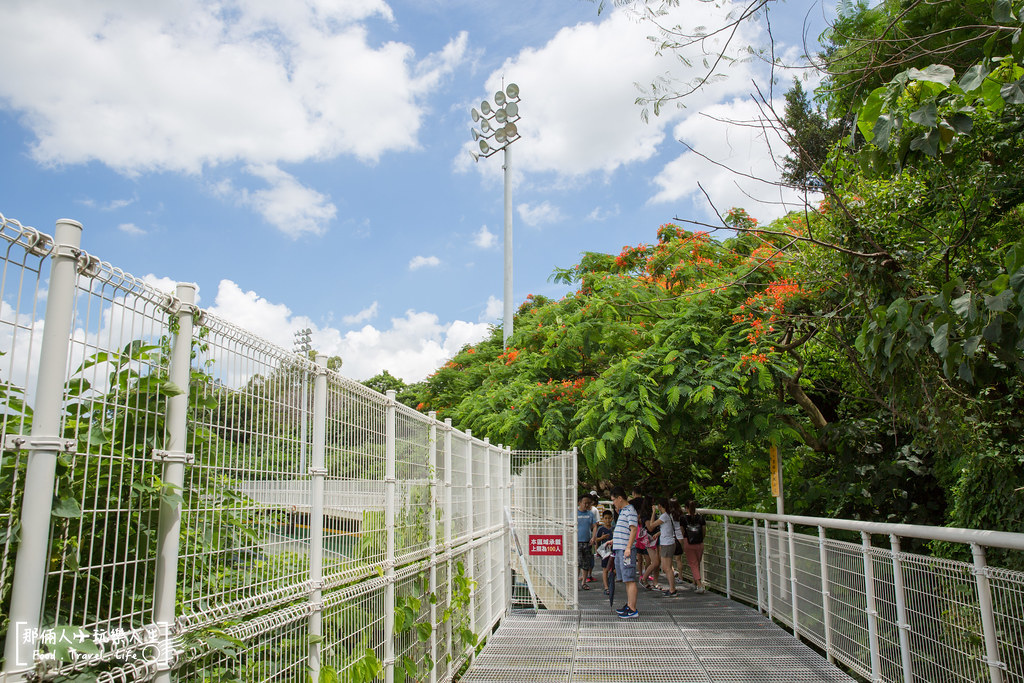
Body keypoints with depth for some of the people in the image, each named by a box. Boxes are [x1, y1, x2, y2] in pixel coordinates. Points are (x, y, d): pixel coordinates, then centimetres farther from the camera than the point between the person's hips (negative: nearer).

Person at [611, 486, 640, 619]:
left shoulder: (630, 510, -11)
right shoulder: (622, 511, 19)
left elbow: (633, 530, -18)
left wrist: (628, 548, -23)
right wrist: (613, 541, 32)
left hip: (627, 550, -10)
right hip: (619, 549, 10)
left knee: (630, 580, -8)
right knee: (625, 579, 15)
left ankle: (633, 610, -7)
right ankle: (629, 604, 24)